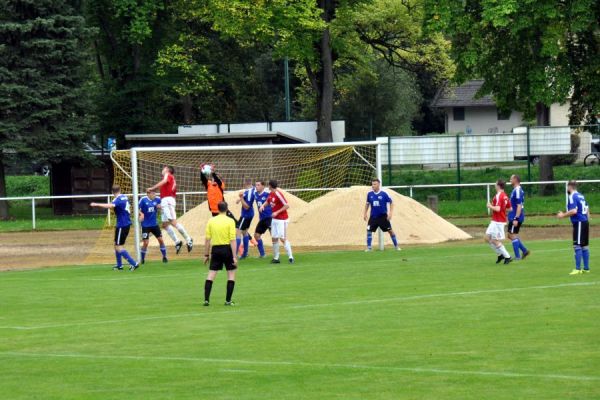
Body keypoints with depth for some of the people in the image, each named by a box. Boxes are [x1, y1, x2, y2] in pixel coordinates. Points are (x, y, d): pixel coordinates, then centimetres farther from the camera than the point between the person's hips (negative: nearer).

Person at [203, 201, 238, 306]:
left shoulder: (211, 221, 2)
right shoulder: (230, 221, -7)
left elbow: (207, 239, 3)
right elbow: (232, 240, -11)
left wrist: (206, 255, 10)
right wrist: (234, 257, -10)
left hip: (215, 249, 3)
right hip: (227, 249, -3)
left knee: (211, 274, 7)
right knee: (231, 273, 9)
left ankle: (206, 299, 0)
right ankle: (228, 300, 5)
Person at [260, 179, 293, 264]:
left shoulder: (278, 194, -19)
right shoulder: (271, 194, 7)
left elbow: (287, 206, -22)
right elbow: (267, 202, 26)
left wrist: (277, 212, -22)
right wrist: (263, 205, 5)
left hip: (281, 219, -9)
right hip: (274, 219, 9)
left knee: (283, 238, -11)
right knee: (274, 238, 8)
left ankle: (290, 257, -5)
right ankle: (276, 258, 13)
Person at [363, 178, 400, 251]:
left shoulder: (384, 194, -10)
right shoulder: (370, 194, 0)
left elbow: (391, 203, -3)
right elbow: (367, 204, 15)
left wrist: (390, 213, -11)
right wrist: (365, 214, 11)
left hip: (383, 216, -2)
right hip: (373, 217, 2)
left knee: (390, 230, 1)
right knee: (369, 231, -7)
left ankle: (396, 246, 13)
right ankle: (369, 247, 3)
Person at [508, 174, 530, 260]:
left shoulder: (517, 191, -17)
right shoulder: (516, 190, 14)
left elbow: (519, 206, -22)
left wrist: (516, 218, -24)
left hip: (515, 218, -10)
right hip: (513, 217, 10)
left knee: (513, 235, -4)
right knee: (511, 235, 15)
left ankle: (517, 256, 0)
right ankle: (525, 250, 16)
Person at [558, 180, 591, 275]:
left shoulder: (572, 197, -11)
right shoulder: (581, 196, 16)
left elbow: (574, 211, -22)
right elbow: (587, 209, 21)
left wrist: (563, 215, -11)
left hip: (579, 223, -9)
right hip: (585, 222, 9)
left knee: (577, 246, -9)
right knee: (584, 246, 12)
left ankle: (578, 269, -12)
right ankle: (586, 268, 15)